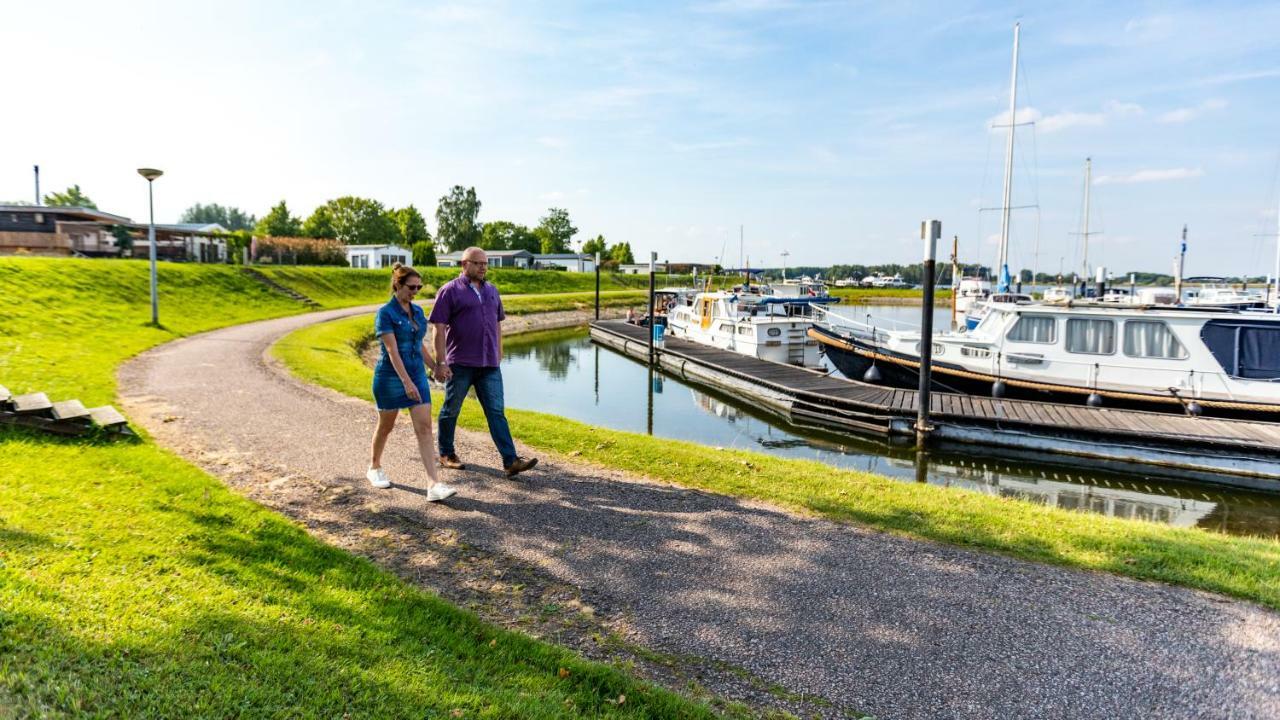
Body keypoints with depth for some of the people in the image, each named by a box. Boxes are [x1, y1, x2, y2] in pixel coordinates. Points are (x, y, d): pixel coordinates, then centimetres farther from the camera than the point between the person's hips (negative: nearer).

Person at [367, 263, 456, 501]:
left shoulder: (417, 311, 8)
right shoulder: (385, 313, -13)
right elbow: (392, 351, -20)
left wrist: (435, 366, 21)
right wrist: (407, 382, -27)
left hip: (417, 375, 5)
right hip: (390, 377, -5)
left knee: (424, 429, -6)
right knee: (386, 426, 13)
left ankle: (434, 486, -12)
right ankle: (374, 467, 40)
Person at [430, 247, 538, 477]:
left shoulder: (491, 290, 13)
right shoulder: (450, 291, -5)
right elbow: (438, 328, -9)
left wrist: (499, 355, 16)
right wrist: (441, 362, -14)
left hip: (489, 365, 4)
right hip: (460, 364, -4)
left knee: (496, 411, -2)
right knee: (451, 410, 11)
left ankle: (510, 461, -6)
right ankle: (446, 454, 29)